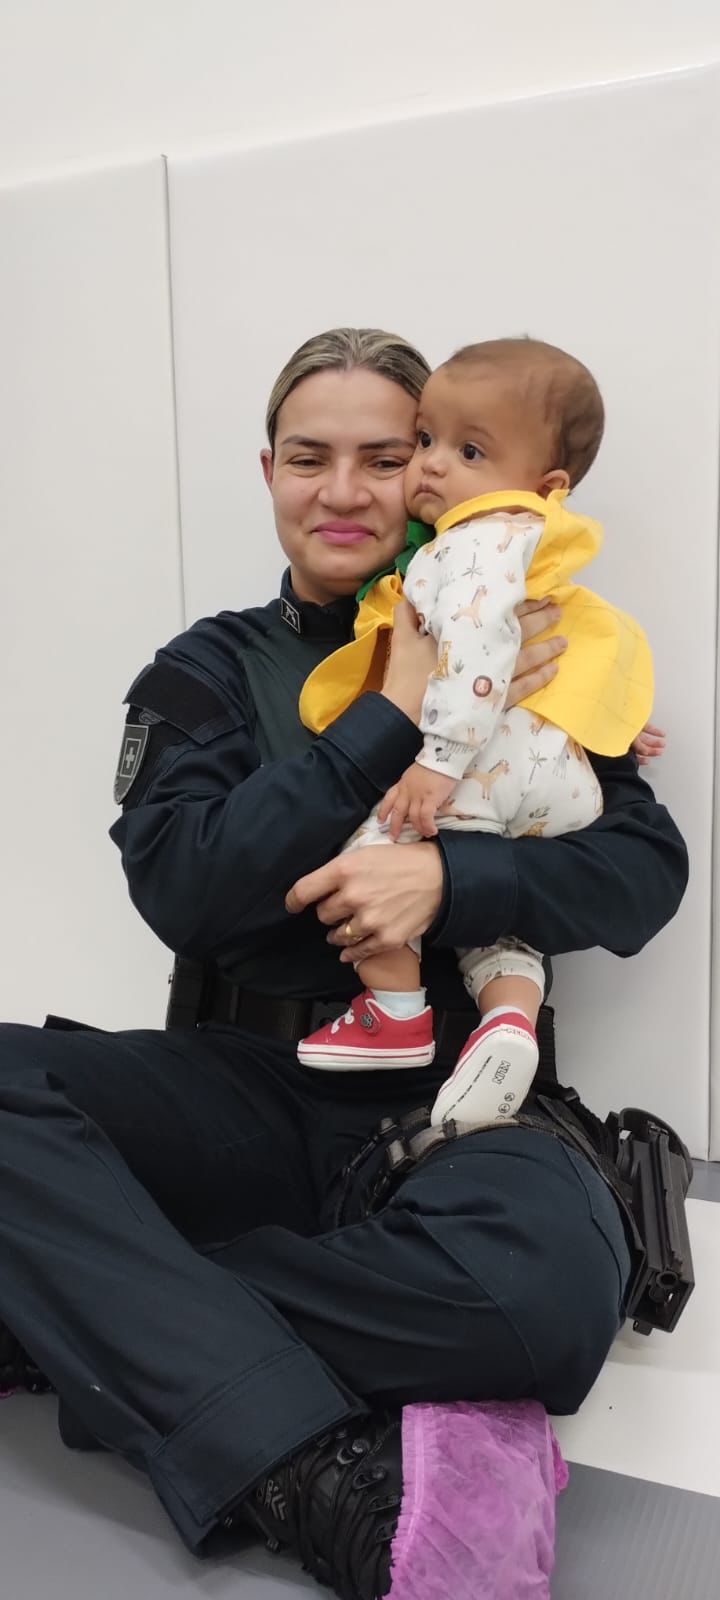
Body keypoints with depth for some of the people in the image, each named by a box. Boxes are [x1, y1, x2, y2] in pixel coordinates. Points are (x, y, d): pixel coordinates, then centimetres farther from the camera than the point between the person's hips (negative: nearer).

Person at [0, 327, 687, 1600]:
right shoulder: (210, 670, 9)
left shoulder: (505, 658, 8)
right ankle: (310, 1470, -24)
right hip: (252, 1085, 2)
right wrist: (396, 719, -13)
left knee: (555, 1276, -33)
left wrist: (444, 877, -18)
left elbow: (647, 870, 0)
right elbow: (179, 888, -8)